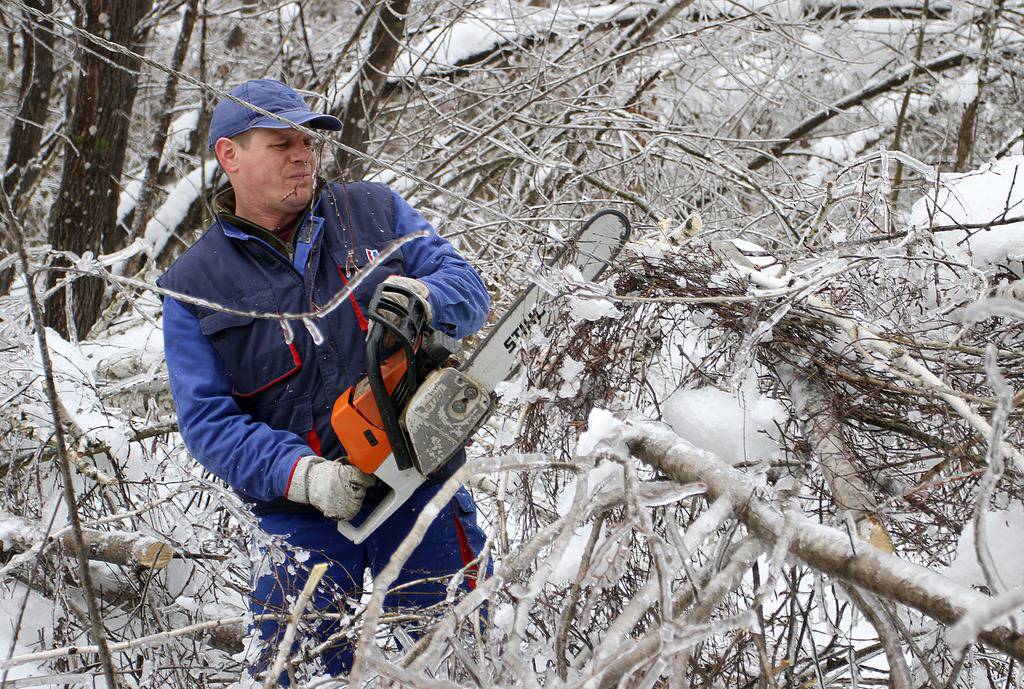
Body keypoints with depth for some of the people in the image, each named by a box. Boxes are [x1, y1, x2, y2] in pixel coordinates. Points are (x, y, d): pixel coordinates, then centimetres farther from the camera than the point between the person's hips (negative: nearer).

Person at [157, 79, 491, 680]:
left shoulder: (376, 212, 9)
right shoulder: (193, 287, 3)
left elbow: (468, 289, 3)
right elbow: (209, 421, -4)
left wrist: (424, 296, -22)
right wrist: (300, 474, -20)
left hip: (421, 492, 1)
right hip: (303, 525, -1)